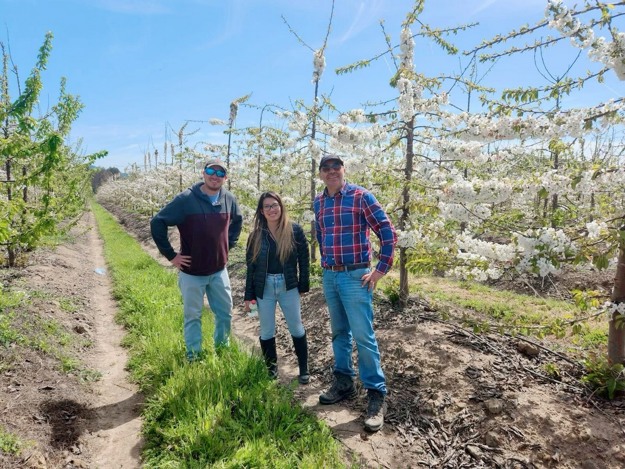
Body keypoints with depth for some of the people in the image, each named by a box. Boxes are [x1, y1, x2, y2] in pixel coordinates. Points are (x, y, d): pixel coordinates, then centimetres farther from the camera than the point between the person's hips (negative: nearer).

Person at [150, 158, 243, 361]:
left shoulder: (229, 199, -3)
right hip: (192, 272, -4)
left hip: (219, 271, 4)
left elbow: (237, 221, 18)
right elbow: (157, 223, -13)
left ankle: (222, 350, 37)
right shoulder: (186, 199, -17)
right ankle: (194, 357, 28)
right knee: (192, 317, 11)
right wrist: (170, 255, -12)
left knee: (225, 313, 15)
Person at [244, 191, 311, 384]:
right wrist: (248, 296, 1)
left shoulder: (294, 230, -6)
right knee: (266, 331, 10)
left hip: (288, 287, -1)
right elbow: (251, 267, 3)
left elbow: (304, 259, 0)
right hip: (264, 288, 2)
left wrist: (303, 286, -1)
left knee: (296, 328, 8)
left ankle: (304, 369, 24)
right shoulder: (256, 235, -1)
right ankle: (271, 368, 29)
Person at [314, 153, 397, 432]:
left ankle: (377, 394, 7)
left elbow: (388, 233, -10)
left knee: (363, 335, -6)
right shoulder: (319, 203, 9)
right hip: (329, 277, 6)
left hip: (355, 276, -6)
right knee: (339, 333, 15)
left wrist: (381, 270, -13)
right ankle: (344, 384, 29)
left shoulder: (361, 196, -9)